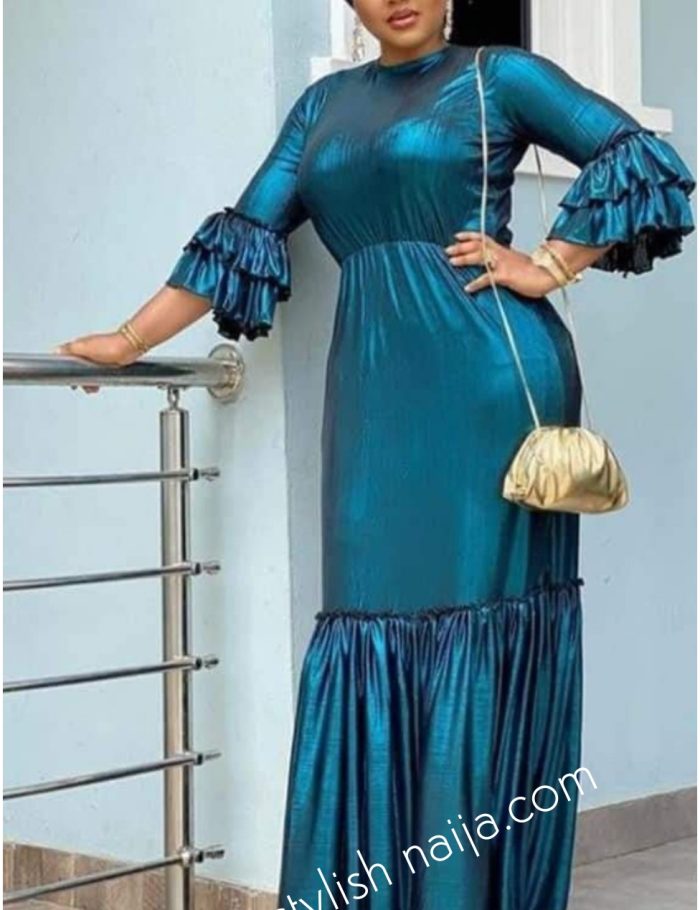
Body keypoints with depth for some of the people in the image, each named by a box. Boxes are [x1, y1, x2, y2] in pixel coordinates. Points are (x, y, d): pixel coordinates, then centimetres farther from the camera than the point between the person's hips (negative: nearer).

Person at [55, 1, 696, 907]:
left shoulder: (499, 75, 5)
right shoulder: (325, 103, 18)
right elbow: (244, 234, 15)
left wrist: (550, 267, -6)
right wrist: (129, 340, 11)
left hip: (489, 372, -5)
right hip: (376, 385, 5)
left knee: (485, 617, -3)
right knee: (376, 618, 2)